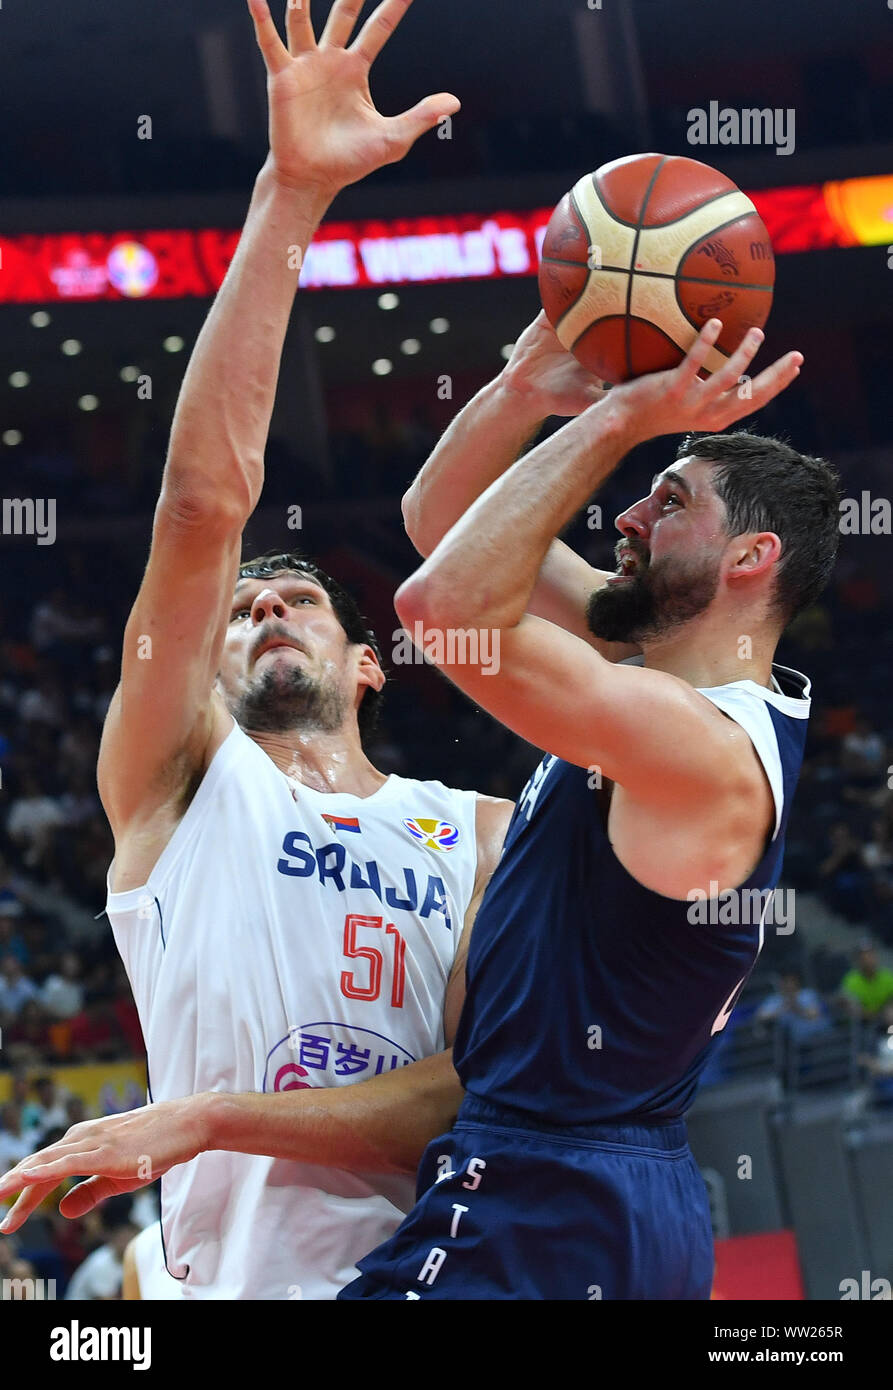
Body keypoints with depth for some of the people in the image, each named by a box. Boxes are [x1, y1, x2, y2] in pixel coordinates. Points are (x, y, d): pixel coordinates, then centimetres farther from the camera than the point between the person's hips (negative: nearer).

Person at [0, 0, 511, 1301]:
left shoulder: (481, 836, 15)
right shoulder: (181, 783, 12)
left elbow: (477, 1092, 1)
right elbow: (203, 506, 0)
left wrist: (203, 1121, -10)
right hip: (247, 1281, 2)